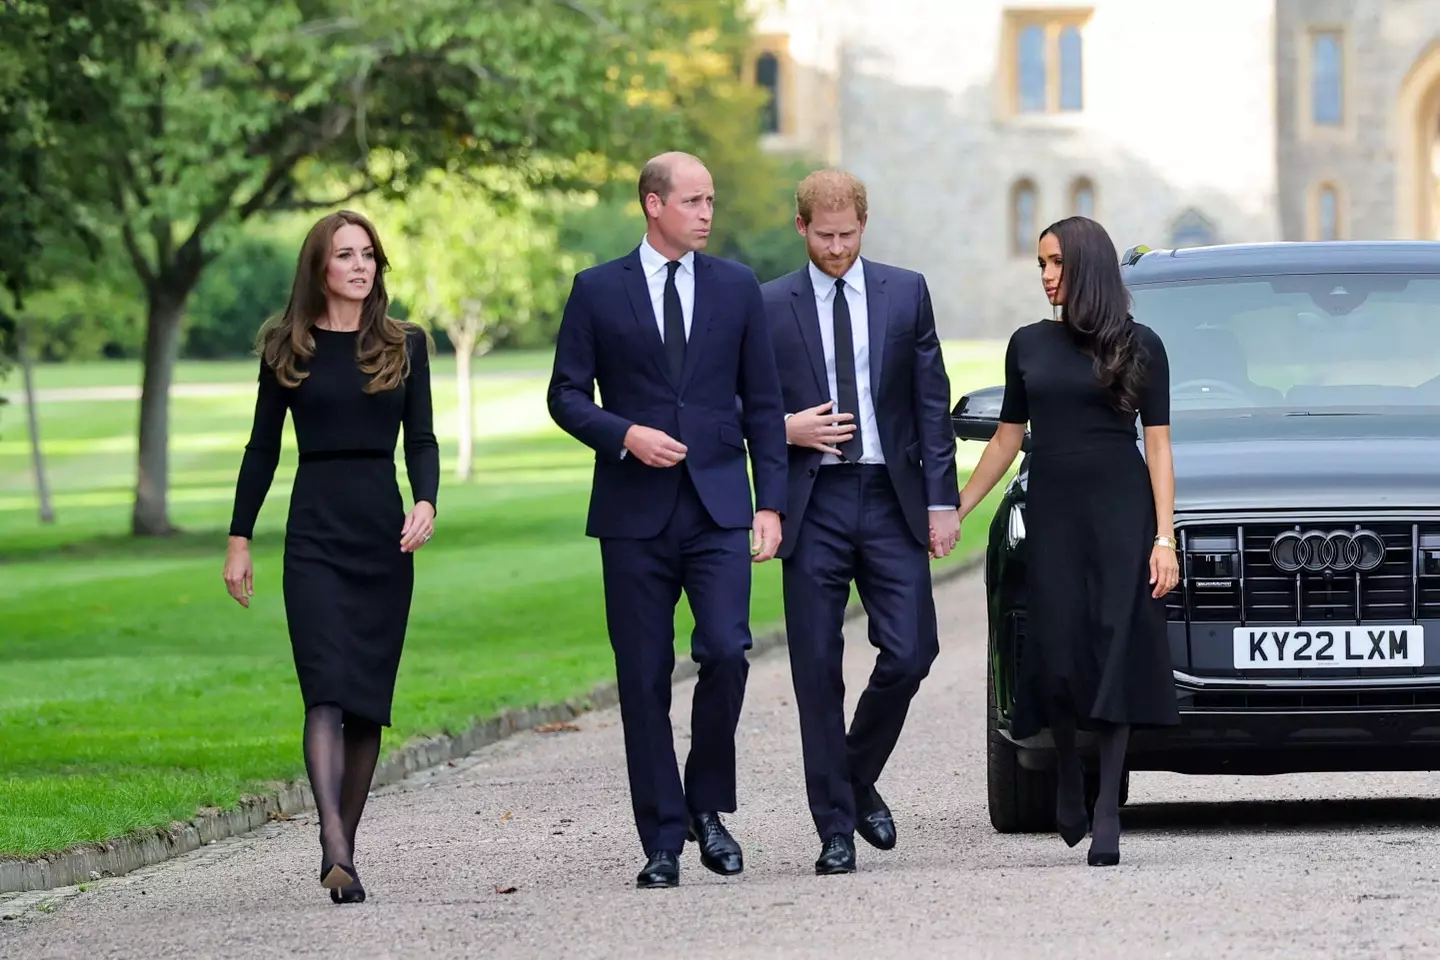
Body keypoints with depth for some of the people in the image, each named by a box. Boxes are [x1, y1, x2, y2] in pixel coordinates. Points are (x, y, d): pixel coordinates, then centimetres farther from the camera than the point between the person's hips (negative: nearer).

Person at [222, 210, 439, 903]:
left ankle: (343, 849, 13)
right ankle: (335, 851, -27)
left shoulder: (404, 345, 8)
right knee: (328, 691, -15)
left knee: (369, 699, 4)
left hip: (384, 533, 2)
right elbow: (262, 447, 8)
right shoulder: (288, 349, 5)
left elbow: (421, 439, 7)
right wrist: (239, 539, 5)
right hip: (315, 532, -2)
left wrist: (425, 503, -12)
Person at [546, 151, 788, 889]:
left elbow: (761, 404, 9)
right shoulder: (597, 291, 3)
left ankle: (707, 805, 6)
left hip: (718, 508, 1)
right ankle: (663, 840, 8)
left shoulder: (737, 288, 8)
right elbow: (567, 394, 4)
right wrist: (626, 434, -14)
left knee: (726, 652, -15)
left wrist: (771, 503, 2)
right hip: (635, 514, 0)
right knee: (644, 677, 1)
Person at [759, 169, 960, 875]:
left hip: (891, 499, 1)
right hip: (814, 505, -1)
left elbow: (932, 403, 6)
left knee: (909, 653, -6)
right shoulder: (770, 306, 5)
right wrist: (787, 429, -11)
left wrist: (942, 499, 0)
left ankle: (859, 779, 19)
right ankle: (835, 827, 5)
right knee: (817, 671, -1)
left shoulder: (906, 293, 8)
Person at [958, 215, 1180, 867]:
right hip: (1052, 514, 2)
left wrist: (1164, 538, -6)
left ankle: (1107, 810, -6)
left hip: (1121, 513, -2)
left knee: (1115, 652, -8)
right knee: (1058, 653, -5)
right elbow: (1007, 440, 16)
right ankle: (1067, 781, 18)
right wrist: (955, 510, 11)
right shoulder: (1029, 345, 10)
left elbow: (1157, 446, 1)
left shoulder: (1139, 347, 2)